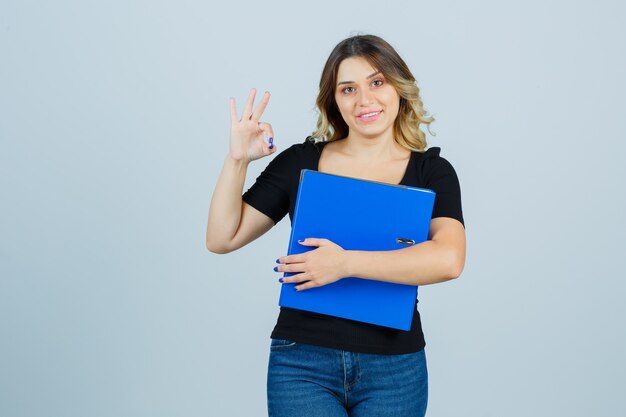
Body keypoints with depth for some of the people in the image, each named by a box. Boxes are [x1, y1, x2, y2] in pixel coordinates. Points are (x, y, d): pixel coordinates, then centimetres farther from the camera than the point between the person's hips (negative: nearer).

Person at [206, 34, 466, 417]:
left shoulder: (431, 171, -1)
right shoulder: (300, 162, 3)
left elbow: (449, 259, -20)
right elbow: (221, 239, 3)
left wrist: (345, 263, -23)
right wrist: (237, 159, -8)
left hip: (394, 369, 0)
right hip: (302, 361, 0)